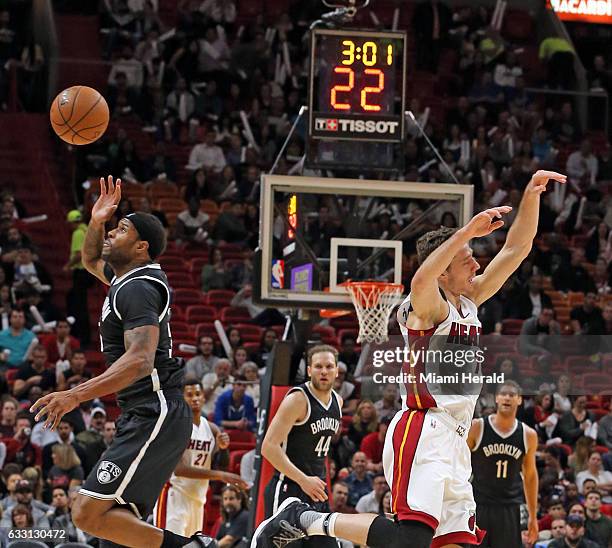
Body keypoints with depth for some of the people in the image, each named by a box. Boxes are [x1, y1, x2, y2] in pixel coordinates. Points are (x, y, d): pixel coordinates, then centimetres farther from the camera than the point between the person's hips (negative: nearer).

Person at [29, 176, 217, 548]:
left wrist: (78, 395, -37)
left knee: (89, 514, -17)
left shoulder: (137, 289, -15)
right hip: (148, 417, 11)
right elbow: (91, 260, 39)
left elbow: (140, 360, -29)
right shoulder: (128, 278, 16)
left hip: (154, 418, -11)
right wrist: (96, 222, 18)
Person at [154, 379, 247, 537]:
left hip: (197, 498, 7)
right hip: (174, 495, -7)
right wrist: (218, 474, -28)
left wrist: (223, 448, -11)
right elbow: (178, 469, -22)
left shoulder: (211, 429, 9)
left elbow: (223, 467, 11)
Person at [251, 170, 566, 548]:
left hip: (454, 441, 9)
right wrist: (466, 231, -34)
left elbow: (516, 250, 19)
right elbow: (421, 280, -32)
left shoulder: (470, 302, 18)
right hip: (424, 432, -9)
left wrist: (531, 197, 6)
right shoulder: (429, 306, -6)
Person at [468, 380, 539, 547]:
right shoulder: (477, 427, -6)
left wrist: (533, 515, 13)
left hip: (509, 507, 2)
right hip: (478, 505, -2)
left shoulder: (528, 435, 2)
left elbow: (530, 475, 13)